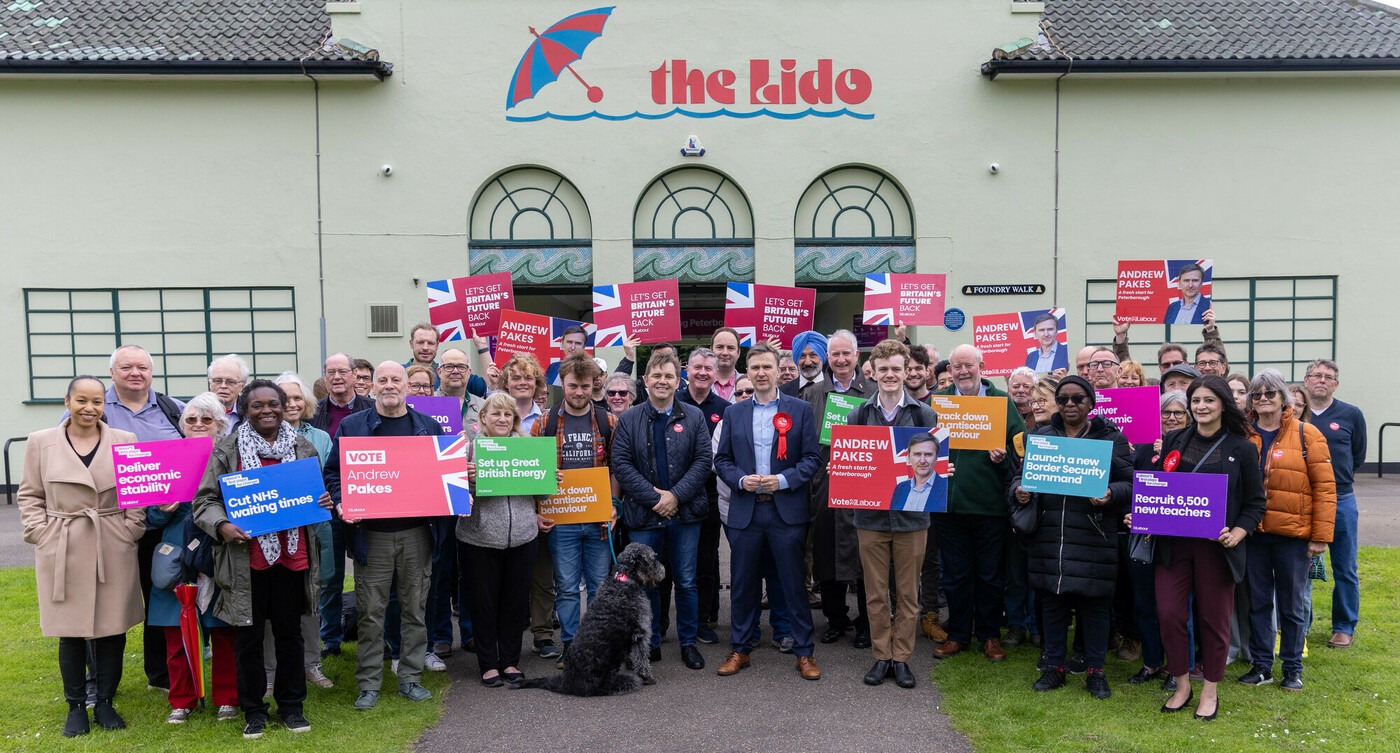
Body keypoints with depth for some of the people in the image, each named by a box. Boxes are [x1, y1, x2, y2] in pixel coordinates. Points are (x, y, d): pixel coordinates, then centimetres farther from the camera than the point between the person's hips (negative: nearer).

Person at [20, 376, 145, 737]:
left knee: (112, 628, 6)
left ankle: (105, 702, 21)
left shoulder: (125, 441, 3)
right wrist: (42, 534, -3)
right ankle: (76, 706, 21)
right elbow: (30, 496, 7)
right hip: (62, 551, 0)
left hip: (114, 551, 0)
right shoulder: (41, 442, 4)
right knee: (70, 631, 7)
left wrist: (130, 530, -4)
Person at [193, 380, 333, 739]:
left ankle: (291, 705, 26)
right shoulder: (227, 449, -1)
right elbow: (205, 499, -2)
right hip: (247, 558, -2)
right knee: (248, 636, 9)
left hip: (292, 555, 2)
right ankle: (253, 710, 23)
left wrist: (323, 502, -3)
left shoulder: (302, 447, 8)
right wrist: (222, 526, -20)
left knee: (289, 632, 12)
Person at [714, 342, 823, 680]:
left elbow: (812, 458, -1)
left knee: (794, 583, 4)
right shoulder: (734, 413, 9)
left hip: (787, 510, -2)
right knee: (743, 584, 9)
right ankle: (739, 649, 23)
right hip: (744, 511, 2)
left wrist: (784, 480, -15)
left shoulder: (800, 409, 2)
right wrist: (740, 479, -9)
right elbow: (721, 460, 9)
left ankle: (804, 652, 16)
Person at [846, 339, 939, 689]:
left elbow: (935, 459, 4)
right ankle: (881, 656, 20)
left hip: (911, 515, -1)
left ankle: (901, 657, 19)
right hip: (871, 515, 1)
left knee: (907, 593, 7)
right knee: (875, 593, 8)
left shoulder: (926, 414, 1)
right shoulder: (858, 415, 5)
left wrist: (930, 471, -16)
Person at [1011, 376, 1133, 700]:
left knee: (1094, 603, 4)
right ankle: (1054, 666, 22)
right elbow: (1020, 473, 14)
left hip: (1093, 537, -2)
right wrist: (1019, 491, -8)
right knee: (1052, 600, 8)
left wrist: (1110, 494, -20)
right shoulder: (1040, 437, 11)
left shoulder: (1111, 437, 3)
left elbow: (1129, 482, 0)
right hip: (1049, 536, 3)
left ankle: (1095, 671, 18)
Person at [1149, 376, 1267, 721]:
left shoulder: (1241, 448, 0)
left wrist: (1236, 533, -14)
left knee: (1213, 618, 7)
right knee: (1169, 614, 0)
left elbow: (1255, 503, 1)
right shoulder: (1173, 441, 7)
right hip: (1172, 543, 2)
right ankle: (1181, 685, 19)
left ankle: (1210, 690, 24)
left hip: (1216, 546, -2)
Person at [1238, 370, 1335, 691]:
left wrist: (1321, 536, -9)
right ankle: (1261, 664, 22)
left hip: (1293, 534, -3)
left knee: (1292, 605, 8)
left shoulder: (1306, 434, -4)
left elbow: (1325, 487, -5)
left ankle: (1292, 668, 22)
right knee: (1258, 601, 11)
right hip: (1252, 533, 3)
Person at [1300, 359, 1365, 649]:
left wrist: (1337, 478, 8)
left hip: (1340, 500, 0)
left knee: (1345, 568, 7)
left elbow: (1358, 456, 12)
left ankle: (1344, 627, 20)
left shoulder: (1351, 415, 2)